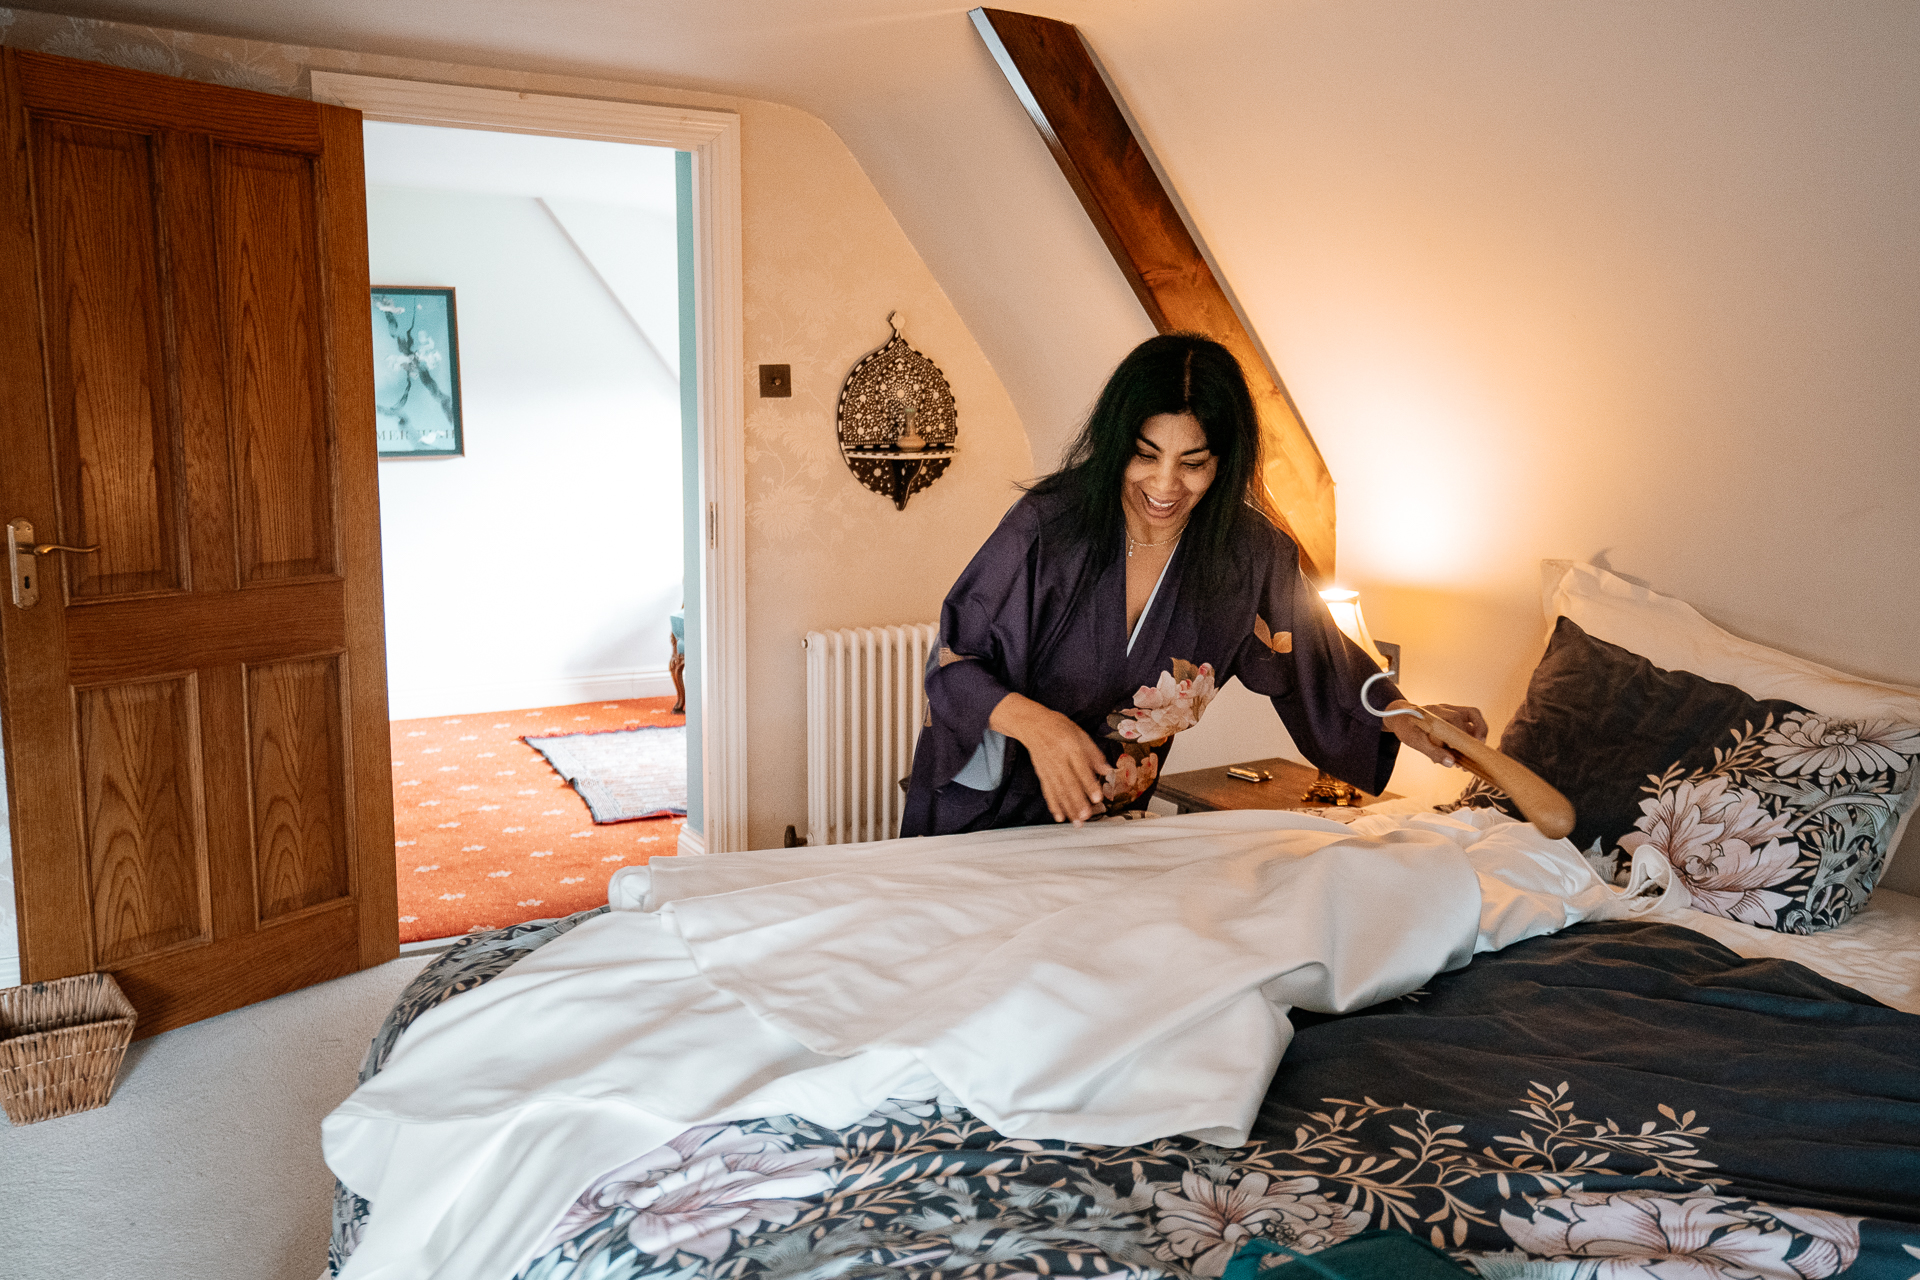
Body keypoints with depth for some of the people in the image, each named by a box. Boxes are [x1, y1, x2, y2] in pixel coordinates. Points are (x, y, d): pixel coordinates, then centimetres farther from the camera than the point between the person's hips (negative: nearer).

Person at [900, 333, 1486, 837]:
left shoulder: (1248, 552, -14)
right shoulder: (1048, 524, -25)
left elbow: (1315, 657, 2)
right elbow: (954, 660, -21)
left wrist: (1401, 716, -13)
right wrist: (1033, 722, -38)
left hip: (1111, 810, 3)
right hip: (990, 797, -2)